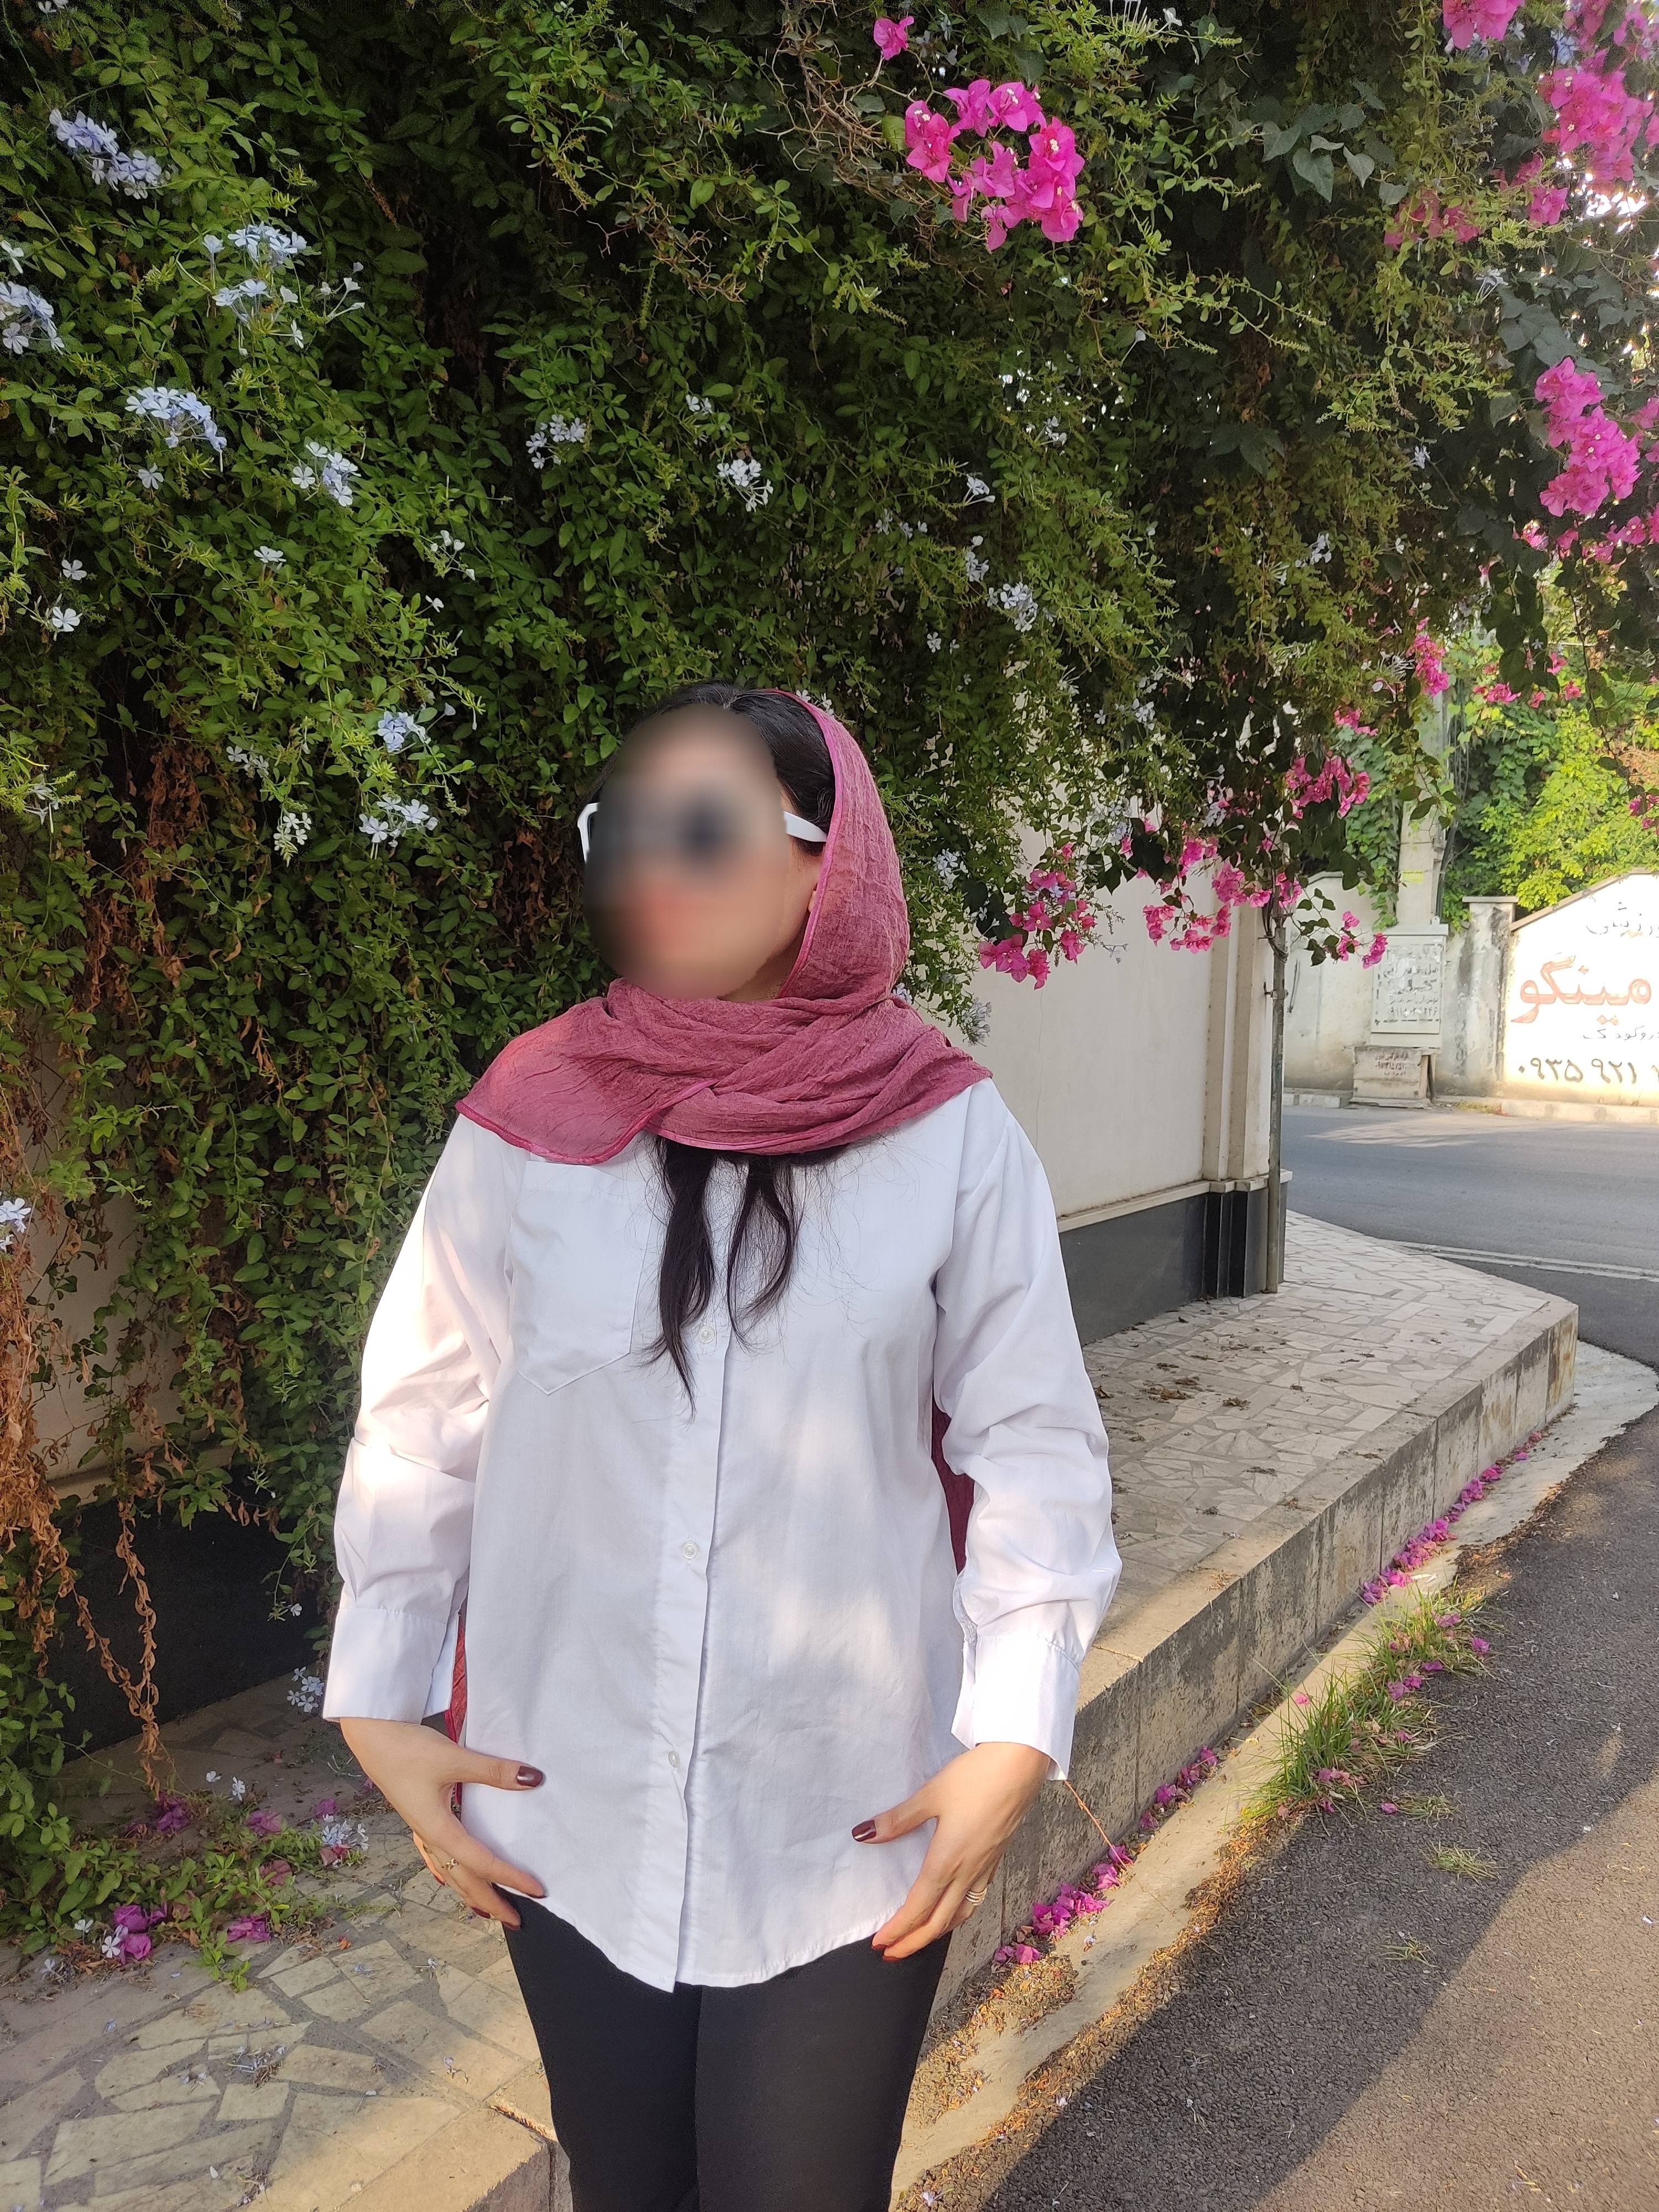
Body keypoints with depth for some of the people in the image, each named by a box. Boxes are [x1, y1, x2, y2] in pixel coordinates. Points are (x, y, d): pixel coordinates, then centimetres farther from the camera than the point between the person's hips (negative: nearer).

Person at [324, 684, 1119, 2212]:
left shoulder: (950, 1137, -9)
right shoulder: (529, 1122, -6)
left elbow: (1032, 1443, -5)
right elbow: (421, 1429, 2)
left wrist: (1016, 1738, -9)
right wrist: (380, 1706, 2)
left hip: (849, 1823, -1)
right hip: (569, 1814, 2)